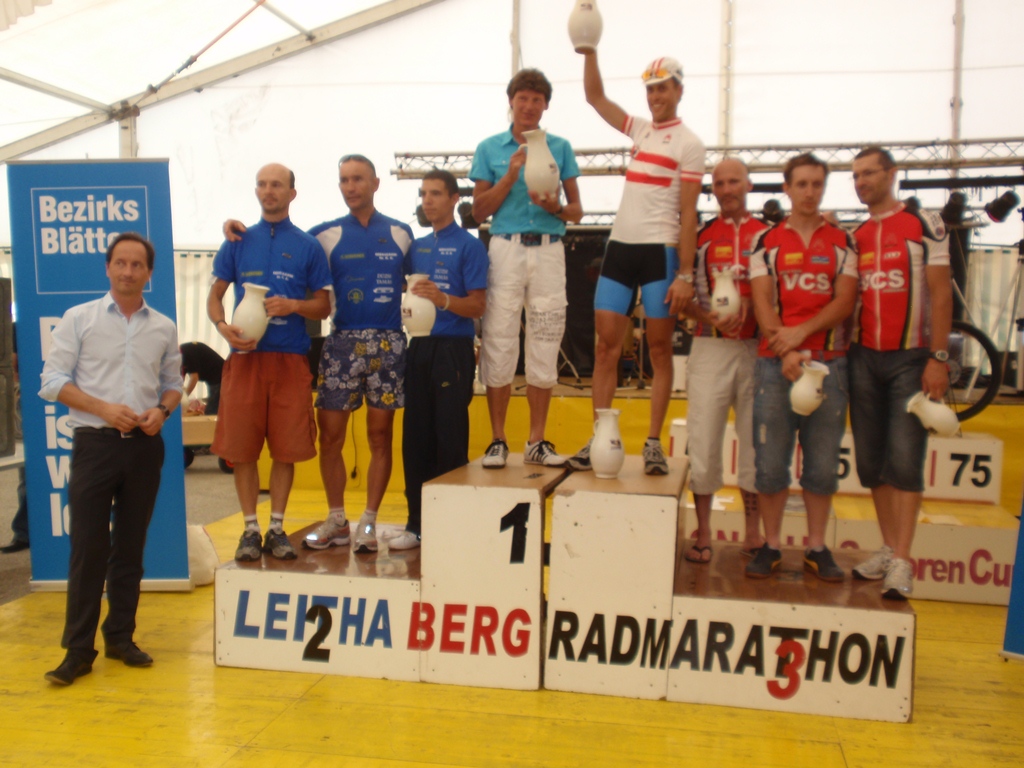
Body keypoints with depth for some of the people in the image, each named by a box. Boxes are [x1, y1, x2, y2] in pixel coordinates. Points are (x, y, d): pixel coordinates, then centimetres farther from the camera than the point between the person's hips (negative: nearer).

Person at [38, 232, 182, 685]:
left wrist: (161, 410, -6)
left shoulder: (163, 328, 9)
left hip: (145, 445, 3)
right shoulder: (78, 319, 2)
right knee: (88, 548, -2)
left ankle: (121, 637, 22)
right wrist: (103, 408, -15)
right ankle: (78, 649, 8)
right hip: (95, 443, -3)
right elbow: (53, 381, -2)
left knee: (130, 547, 10)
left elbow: (173, 383, 15)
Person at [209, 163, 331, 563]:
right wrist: (224, 327, -9)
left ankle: (277, 527, 15)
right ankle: (250, 529, 14)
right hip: (245, 356, 1)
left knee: (287, 448, 2)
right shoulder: (238, 242, 10)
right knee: (241, 447, 2)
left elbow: (324, 306, 7)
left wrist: (292, 305, -13)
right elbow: (215, 295, 11)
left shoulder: (308, 246, 7)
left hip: (291, 359, -1)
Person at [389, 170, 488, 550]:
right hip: (419, 347, 6)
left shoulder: (469, 245, -2)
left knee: (450, 440, -3)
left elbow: (477, 306, -8)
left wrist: (442, 299, -24)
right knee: (415, 438, 7)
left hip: (453, 350, -6)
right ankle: (417, 522, 16)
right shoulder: (416, 247, 16)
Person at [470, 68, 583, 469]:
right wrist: (510, 176, -6)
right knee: (499, 343, -3)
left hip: (550, 251, 2)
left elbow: (576, 210, 12)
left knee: (544, 346, 3)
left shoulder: (560, 147, 12)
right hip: (506, 249, -1)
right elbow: (479, 210, 5)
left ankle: (537, 441, 12)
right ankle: (498, 440, 6)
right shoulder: (490, 148, 10)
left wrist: (555, 207, -10)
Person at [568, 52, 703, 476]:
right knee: (605, 346, 0)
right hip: (620, 246, 6)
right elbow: (595, 97, 18)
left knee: (659, 350, 0)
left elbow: (688, 214, -8)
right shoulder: (642, 130, 17)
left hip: (660, 251, -6)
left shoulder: (688, 143, -1)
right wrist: (590, 52, 3)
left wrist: (685, 274, -14)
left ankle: (653, 444, 5)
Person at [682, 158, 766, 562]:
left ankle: (753, 533, 17)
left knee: (756, 438, 6)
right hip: (710, 348, -1)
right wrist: (710, 317, -13)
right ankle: (703, 533, 8)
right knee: (703, 438, -2)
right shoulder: (700, 236, 9)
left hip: (757, 348, 1)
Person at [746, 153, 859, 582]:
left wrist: (801, 332, -14)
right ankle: (771, 546, 12)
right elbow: (762, 302, 0)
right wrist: (785, 351, -14)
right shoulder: (766, 241, 9)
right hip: (775, 364, -1)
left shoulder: (842, 242, 11)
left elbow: (845, 301, 0)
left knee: (823, 463, 4)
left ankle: (817, 548, 16)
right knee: (770, 462, 0)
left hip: (829, 363, 1)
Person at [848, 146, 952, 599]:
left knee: (905, 460, -8)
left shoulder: (924, 225, -1)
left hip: (910, 357, -5)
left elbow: (940, 294, -5)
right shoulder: (854, 237, 14)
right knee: (871, 461, 6)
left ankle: (901, 563, -5)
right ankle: (888, 549, 17)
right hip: (864, 357, 5)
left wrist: (939, 358, -12)